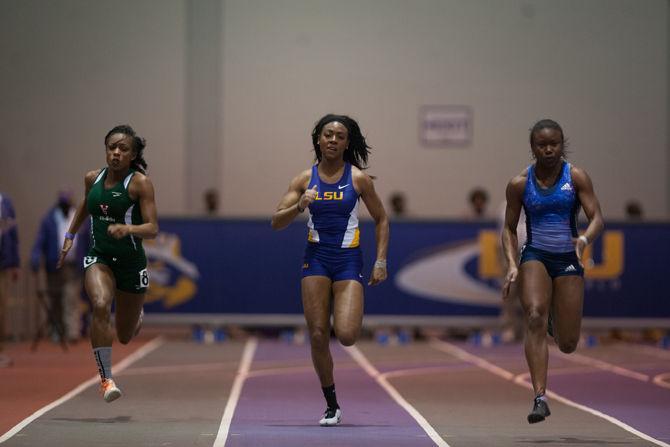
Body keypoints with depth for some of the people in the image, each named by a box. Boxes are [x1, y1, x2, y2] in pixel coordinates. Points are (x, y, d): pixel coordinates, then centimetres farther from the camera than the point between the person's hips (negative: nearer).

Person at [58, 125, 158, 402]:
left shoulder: (140, 183, -12)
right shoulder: (93, 178, 2)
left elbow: (152, 229, -18)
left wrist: (126, 228, -36)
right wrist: (70, 236, 24)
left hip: (131, 262, -2)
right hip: (98, 257, 2)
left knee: (125, 337, 10)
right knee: (100, 306, -31)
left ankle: (138, 317, 50)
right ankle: (105, 378, -24)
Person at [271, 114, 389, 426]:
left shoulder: (358, 178, -1)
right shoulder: (305, 179, 2)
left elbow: (381, 219, 7)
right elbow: (276, 222, 0)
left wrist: (380, 262, 0)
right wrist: (299, 206, -19)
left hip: (349, 260, -2)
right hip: (316, 259, 2)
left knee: (346, 335, -17)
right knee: (318, 336, -4)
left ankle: (353, 315, 22)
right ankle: (332, 406, 10)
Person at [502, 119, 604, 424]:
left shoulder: (576, 177, -5)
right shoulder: (519, 184, -3)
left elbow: (597, 218, -10)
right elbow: (509, 228, 4)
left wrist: (585, 238, -32)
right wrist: (512, 265, -10)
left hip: (568, 260, 1)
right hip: (535, 256, -1)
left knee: (568, 345, 2)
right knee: (535, 318, -26)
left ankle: (555, 321, 42)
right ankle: (540, 398, -28)